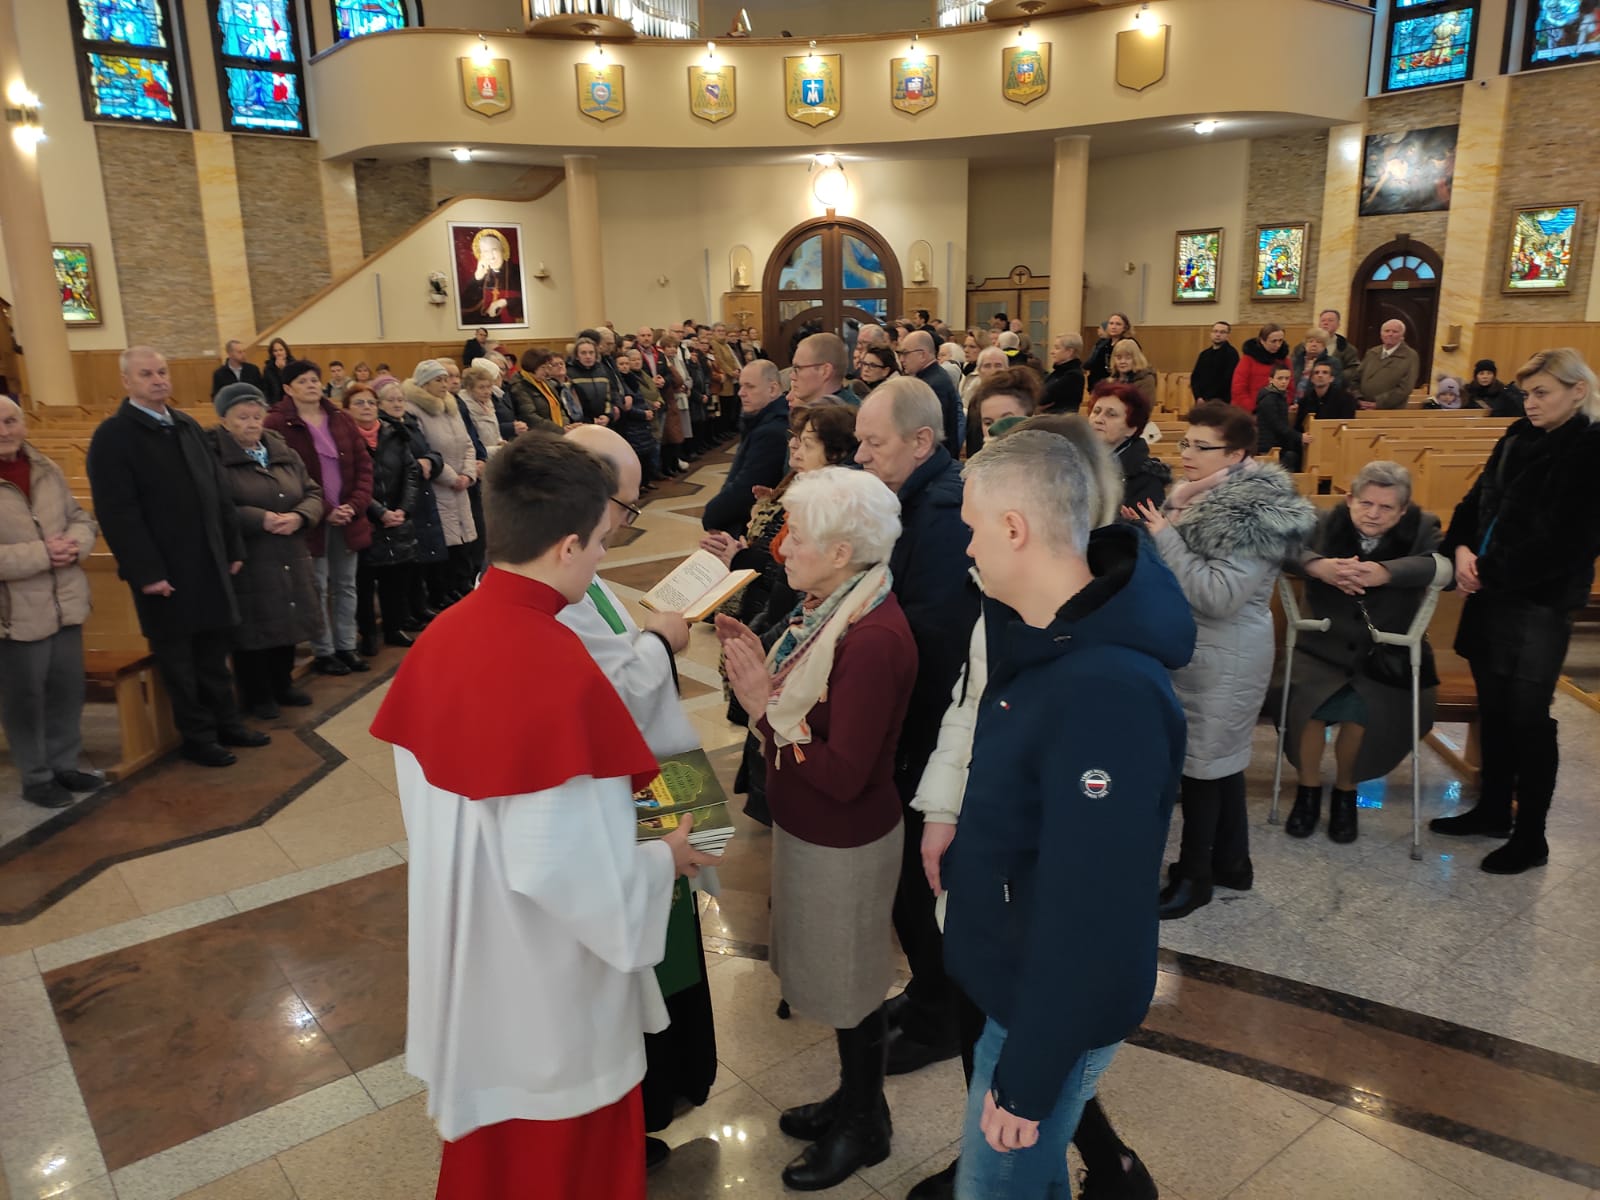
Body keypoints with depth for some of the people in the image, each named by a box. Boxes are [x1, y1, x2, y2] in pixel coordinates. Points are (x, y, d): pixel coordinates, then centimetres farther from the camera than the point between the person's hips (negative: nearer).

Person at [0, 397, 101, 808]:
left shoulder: (46, 469, 5)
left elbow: (82, 519, 12)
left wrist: (74, 543, -10)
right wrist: (41, 554, -21)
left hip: (65, 605, 5)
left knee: (68, 690, 15)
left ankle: (65, 764, 32)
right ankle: (35, 778, 23)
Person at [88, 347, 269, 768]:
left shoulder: (187, 426, 12)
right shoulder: (113, 435, -10)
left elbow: (217, 491, 14)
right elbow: (118, 513, -15)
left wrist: (233, 548, 11)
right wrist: (146, 572, -19)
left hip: (209, 563, 6)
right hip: (165, 570, -6)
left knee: (215, 647, 15)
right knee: (178, 657, 7)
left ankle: (225, 723, 29)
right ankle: (197, 737, 19)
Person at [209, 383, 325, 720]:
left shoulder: (284, 452, 10)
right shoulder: (213, 456, -10)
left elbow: (313, 494, 11)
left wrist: (299, 517, -10)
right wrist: (259, 519, -23)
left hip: (290, 561, 6)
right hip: (246, 563, -6)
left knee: (288, 622, 14)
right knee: (253, 630, 1)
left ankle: (282, 685, 32)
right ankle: (255, 695, 17)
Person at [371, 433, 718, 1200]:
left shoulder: (441, 638, -7)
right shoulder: (559, 670, -31)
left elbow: (433, 803, 4)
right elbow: (564, 866, -28)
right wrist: (661, 860, -10)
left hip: (465, 953, 7)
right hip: (547, 981, -7)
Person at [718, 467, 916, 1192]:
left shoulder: (874, 639, -29)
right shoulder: (828, 606, -1)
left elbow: (843, 773, -29)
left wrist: (764, 707, -25)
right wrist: (759, 664, -9)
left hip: (845, 844, -8)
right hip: (808, 828, 9)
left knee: (849, 986, 13)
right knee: (828, 971, 25)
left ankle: (864, 1129, 38)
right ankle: (852, 1098, 48)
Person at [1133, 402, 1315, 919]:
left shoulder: (1256, 515, -20)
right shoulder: (1201, 497, 8)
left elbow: (1218, 595, -27)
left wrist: (1164, 538, -21)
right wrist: (1159, 534, 2)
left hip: (1224, 659, -9)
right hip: (1195, 648, 9)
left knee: (1203, 761, 1)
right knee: (1222, 759, 18)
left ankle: (1194, 875, 16)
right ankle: (1231, 861, 32)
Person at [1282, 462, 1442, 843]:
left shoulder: (1422, 528, -3)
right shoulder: (1325, 522, -2)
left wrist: (1386, 572, -41)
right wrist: (1317, 566, -39)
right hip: (1324, 650, 1)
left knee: (1360, 708, -25)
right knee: (1308, 701, -24)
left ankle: (1345, 792, 6)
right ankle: (1308, 789, 5)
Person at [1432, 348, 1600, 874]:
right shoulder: (1518, 438, 9)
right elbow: (1476, 500, 12)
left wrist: (1490, 570, -16)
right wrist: (1462, 548, -6)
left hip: (1540, 602, -7)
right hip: (1491, 593, 7)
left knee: (1527, 719, 1)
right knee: (1493, 708, 15)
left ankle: (1531, 838, 15)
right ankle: (1492, 809, 31)